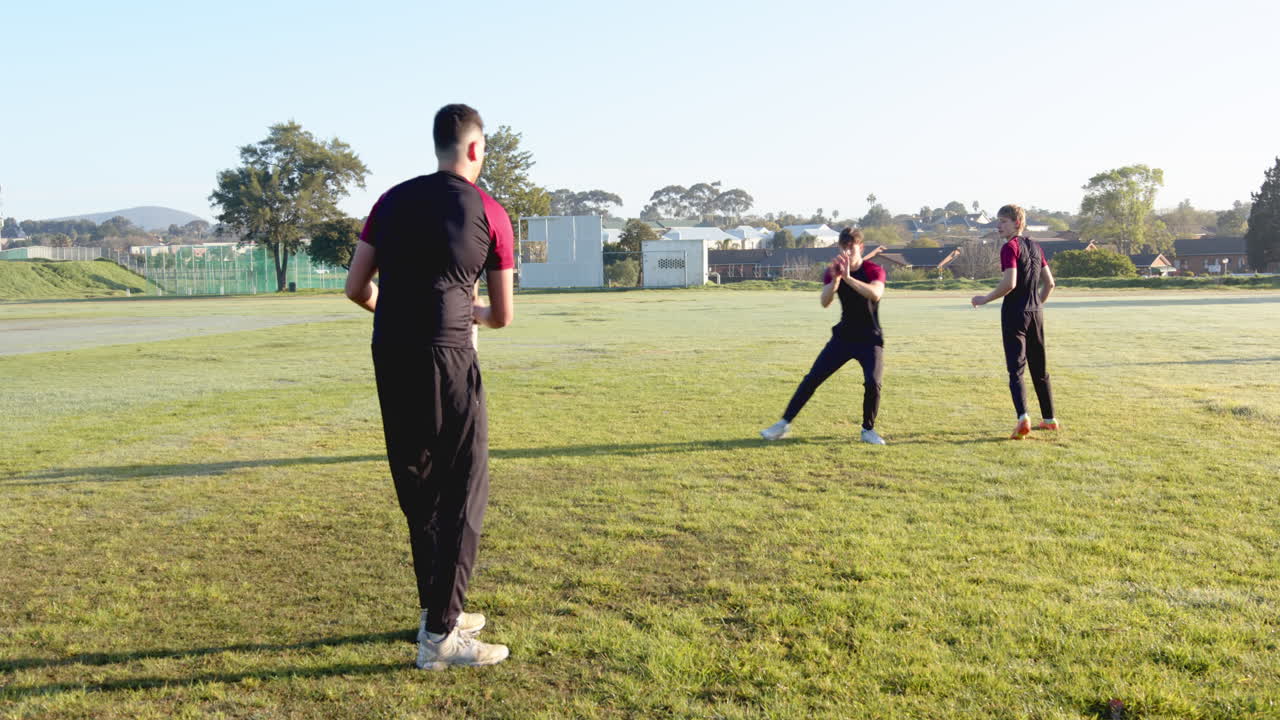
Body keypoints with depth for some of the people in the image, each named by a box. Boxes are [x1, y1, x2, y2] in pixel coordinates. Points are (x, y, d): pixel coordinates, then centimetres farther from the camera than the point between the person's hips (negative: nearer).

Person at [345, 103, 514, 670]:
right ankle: (440, 636, 5)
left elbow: (357, 288, 10)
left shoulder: (393, 201, 11)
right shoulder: (489, 214, 0)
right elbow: (502, 317, 5)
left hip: (390, 357, 6)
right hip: (446, 358, -5)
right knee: (463, 491, 3)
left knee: (418, 488, 17)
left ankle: (439, 610, 30)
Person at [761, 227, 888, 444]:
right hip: (843, 337, 3)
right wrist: (834, 279, -36)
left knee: (873, 383, -19)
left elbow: (876, 294, -33)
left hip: (870, 340, -3)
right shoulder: (833, 271, -2)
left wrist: (848, 277, -41)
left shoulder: (874, 270, -11)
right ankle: (785, 424, 4)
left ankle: (868, 430, 4)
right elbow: (825, 302, -19)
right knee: (812, 379, -3)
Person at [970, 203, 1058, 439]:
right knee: (1040, 368, 16)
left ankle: (1023, 416, -24)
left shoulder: (1010, 247, -11)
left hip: (1014, 313, -7)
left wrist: (985, 299, -10)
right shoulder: (1035, 247, 12)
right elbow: (1050, 283, 15)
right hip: (1036, 313, 7)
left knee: (1015, 368, -9)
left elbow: (1009, 283, -22)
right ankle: (1049, 418, 24)